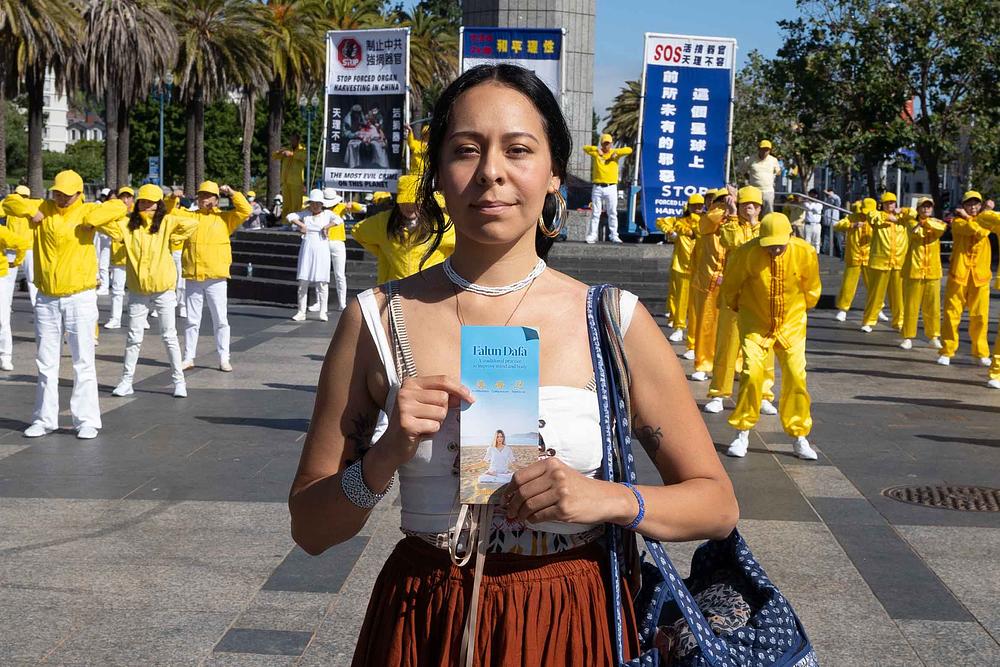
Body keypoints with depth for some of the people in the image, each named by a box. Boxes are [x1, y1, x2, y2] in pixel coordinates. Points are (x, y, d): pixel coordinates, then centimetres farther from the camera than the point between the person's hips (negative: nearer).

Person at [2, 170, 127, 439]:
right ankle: (44, 419, 19)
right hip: (46, 300, 4)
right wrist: (31, 211, -4)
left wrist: (90, 220, -21)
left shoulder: (87, 211, -3)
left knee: (83, 362, -1)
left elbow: (118, 207, -14)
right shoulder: (44, 208, 7)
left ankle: (87, 421, 4)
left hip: (80, 298, -4)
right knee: (46, 363, 10)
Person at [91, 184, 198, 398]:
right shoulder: (127, 224, 2)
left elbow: (192, 223, -15)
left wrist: (171, 239, -11)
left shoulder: (166, 223, -4)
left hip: (163, 288, -2)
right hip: (137, 290, 2)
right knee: (134, 338, 8)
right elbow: (104, 222, -6)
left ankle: (178, 380, 11)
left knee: (169, 336, 4)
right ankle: (126, 381, 15)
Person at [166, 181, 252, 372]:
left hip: (216, 278, -2)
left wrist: (231, 193, -11)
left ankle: (224, 358, 8)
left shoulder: (224, 218, 4)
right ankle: (189, 357, 16)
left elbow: (245, 211, -6)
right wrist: (172, 198, -8)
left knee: (221, 320, 2)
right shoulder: (189, 216, 11)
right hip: (192, 278, 2)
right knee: (192, 321, 9)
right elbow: (169, 211, 9)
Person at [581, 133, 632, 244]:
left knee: (613, 213, 1)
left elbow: (629, 150, -2)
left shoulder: (615, 153, 8)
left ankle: (614, 236, 4)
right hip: (598, 188, 0)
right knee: (595, 213, 2)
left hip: (611, 188, 0)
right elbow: (585, 148, 3)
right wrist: (597, 149, -7)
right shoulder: (596, 153, 10)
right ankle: (592, 236, 3)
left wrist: (616, 152, -10)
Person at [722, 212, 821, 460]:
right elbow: (730, 286, -1)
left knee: (796, 377, -3)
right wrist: (738, 307, 14)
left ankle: (800, 437, 12)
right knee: (751, 373, -13)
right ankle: (742, 434, 2)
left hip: (791, 324, 2)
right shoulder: (747, 254, -22)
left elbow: (812, 288, 5)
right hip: (756, 323, -1)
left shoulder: (805, 253, -17)